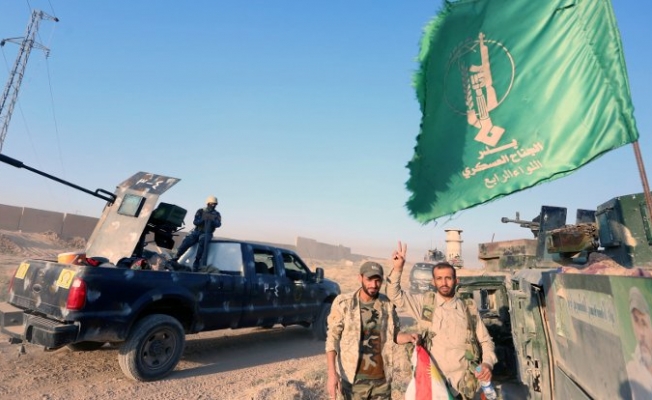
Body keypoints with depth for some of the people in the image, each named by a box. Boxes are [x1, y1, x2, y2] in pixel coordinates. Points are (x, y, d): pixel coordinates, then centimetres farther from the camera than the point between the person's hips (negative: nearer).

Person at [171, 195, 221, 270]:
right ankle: (176, 258, -18)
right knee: (187, 240, -27)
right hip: (196, 231, 1)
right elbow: (195, 222, -3)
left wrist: (212, 220, -27)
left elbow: (218, 224, -8)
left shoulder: (217, 214, 7)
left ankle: (197, 261, -35)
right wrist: (203, 219, -20)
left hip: (207, 234, -1)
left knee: (202, 239, -37)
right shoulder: (200, 211, 7)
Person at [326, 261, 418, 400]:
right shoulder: (343, 303, -10)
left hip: (382, 378, 3)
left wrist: (408, 337, -11)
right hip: (354, 379, -3)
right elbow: (332, 339, -9)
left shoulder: (387, 304, -1)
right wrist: (332, 373, -16)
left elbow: (393, 335, 10)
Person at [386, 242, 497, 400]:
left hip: (465, 383, 1)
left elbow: (486, 341, 11)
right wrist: (397, 268, -17)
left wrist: (488, 363, -7)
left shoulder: (469, 309, 4)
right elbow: (395, 295, -5)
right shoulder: (426, 303, 1)